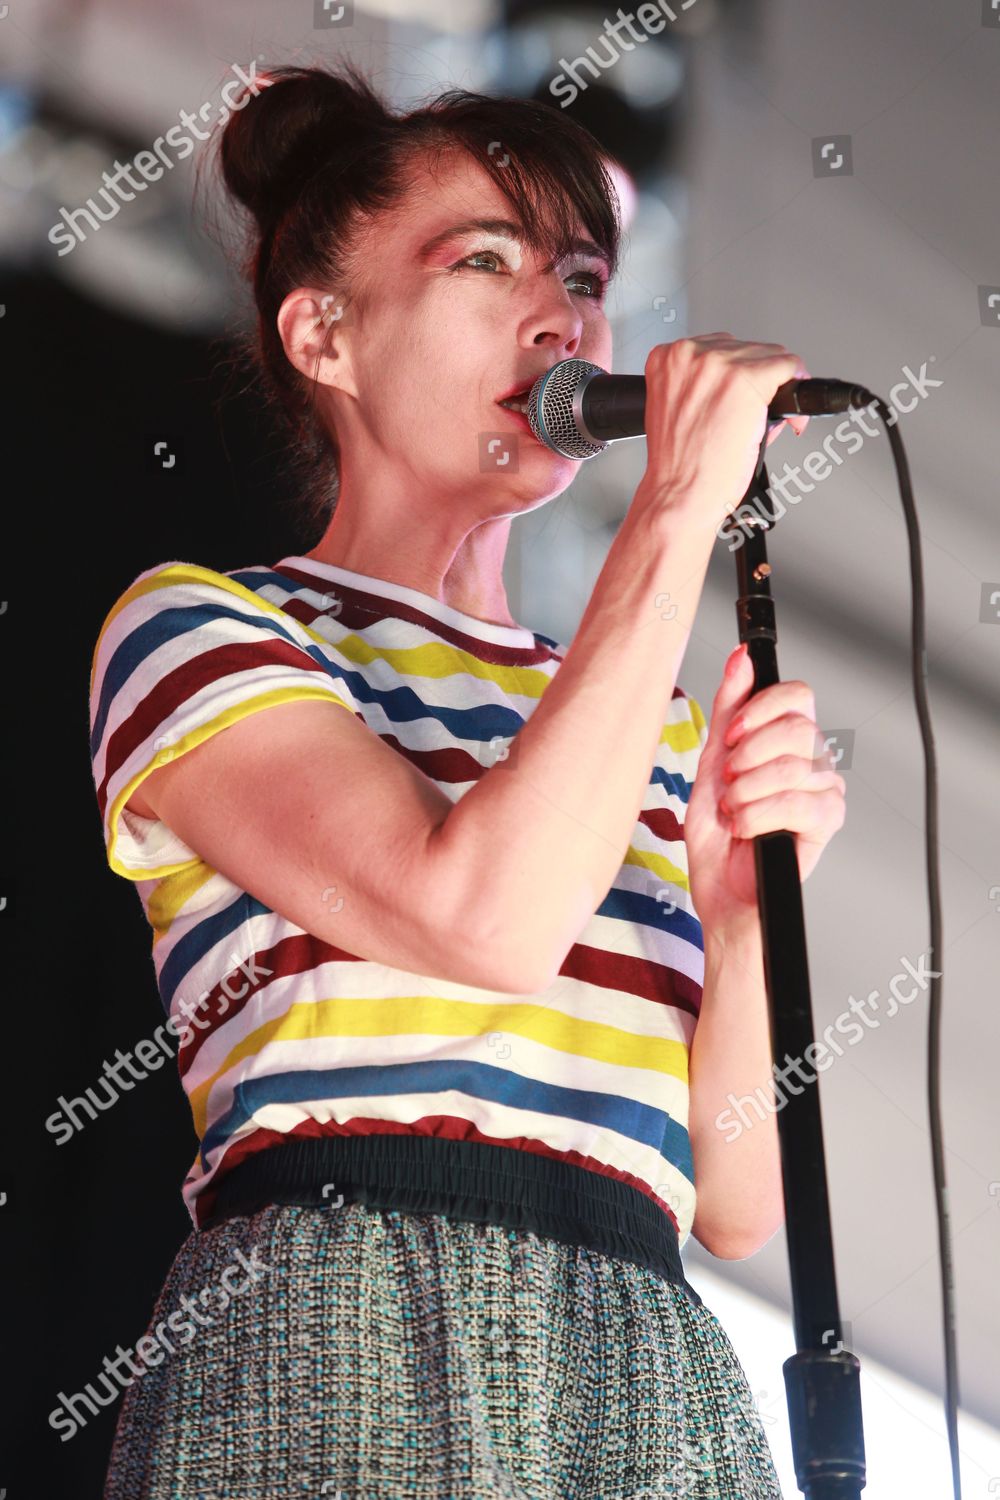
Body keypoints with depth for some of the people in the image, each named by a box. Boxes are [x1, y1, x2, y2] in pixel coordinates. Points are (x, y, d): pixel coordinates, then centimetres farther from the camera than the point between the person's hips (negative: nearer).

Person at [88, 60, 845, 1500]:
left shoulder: (665, 726, 21)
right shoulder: (194, 628, 5)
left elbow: (740, 1205, 15)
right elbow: (485, 920, -14)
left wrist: (741, 904, -2)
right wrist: (681, 507, -8)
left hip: (660, 1379, 5)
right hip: (342, 1366, -5)